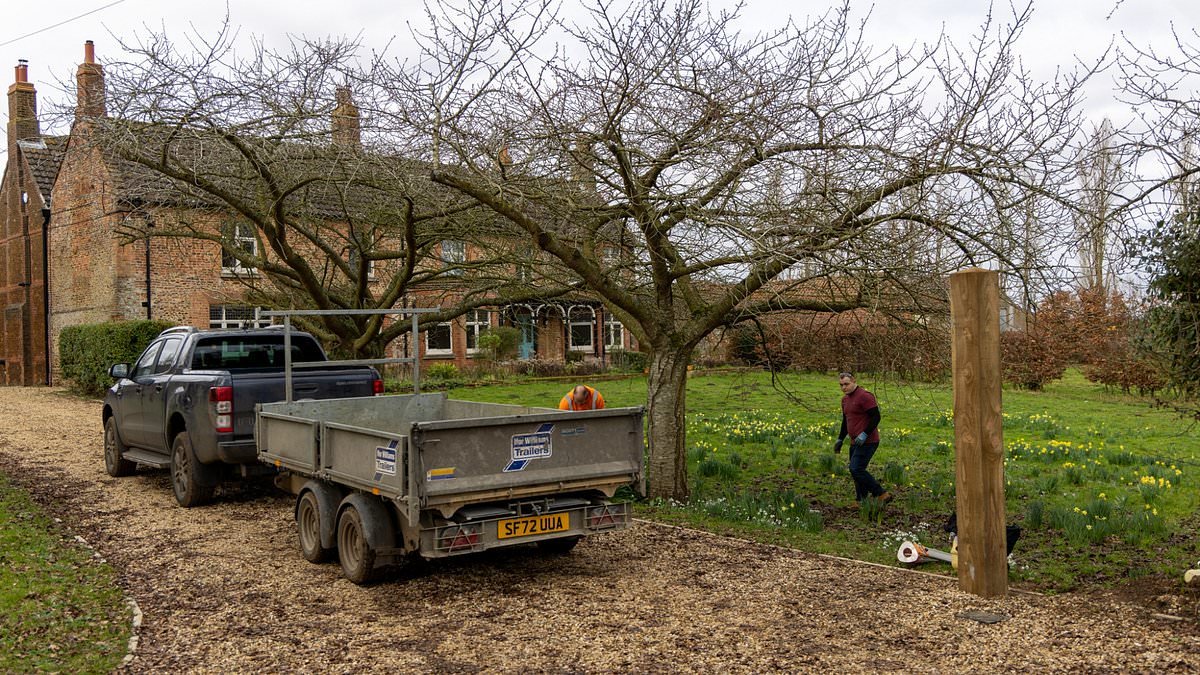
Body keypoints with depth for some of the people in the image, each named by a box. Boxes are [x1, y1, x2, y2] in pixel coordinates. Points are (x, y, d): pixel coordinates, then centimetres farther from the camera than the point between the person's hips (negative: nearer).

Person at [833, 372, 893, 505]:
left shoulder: (864, 396, -13)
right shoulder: (845, 399, 16)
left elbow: (876, 417, -17)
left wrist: (864, 434, -21)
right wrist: (840, 439, 24)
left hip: (867, 442, -9)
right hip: (855, 443, 9)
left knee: (856, 469, -17)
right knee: (856, 471, 8)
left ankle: (882, 494, -10)